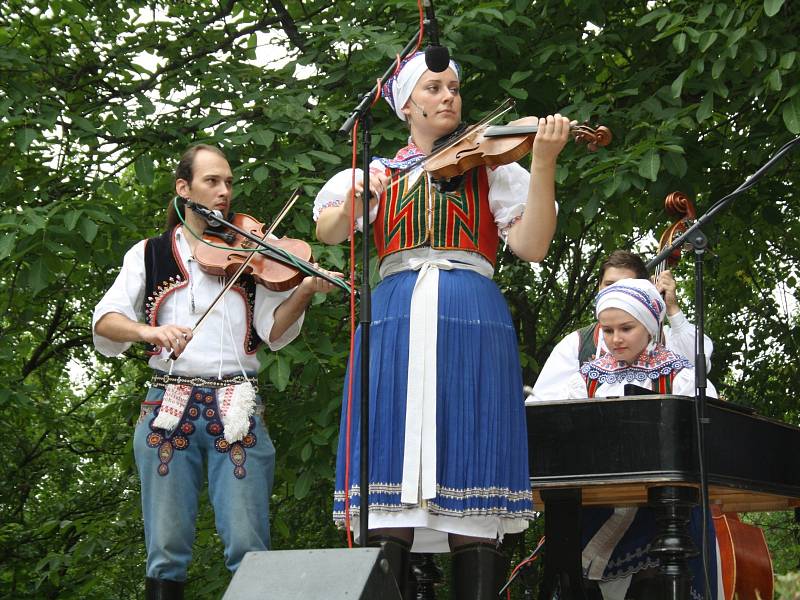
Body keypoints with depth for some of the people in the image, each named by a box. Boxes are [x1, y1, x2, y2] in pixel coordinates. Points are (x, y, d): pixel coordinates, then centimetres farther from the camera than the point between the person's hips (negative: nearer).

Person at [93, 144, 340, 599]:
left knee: (248, 548, -7)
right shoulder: (150, 254, 12)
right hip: (169, 405, 0)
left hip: (236, 409, 0)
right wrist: (149, 330, -19)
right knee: (167, 550, 1)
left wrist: (304, 291, -16)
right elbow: (105, 321, 0)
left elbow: (274, 332, 1)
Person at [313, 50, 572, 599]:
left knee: (470, 485, -6)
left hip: (472, 325, -1)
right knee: (389, 500, -6)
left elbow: (532, 246, -1)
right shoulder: (378, 173, 19)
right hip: (395, 323, 1)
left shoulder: (489, 164, 13)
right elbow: (328, 232, 6)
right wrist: (356, 197, -13)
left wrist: (544, 162, -11)